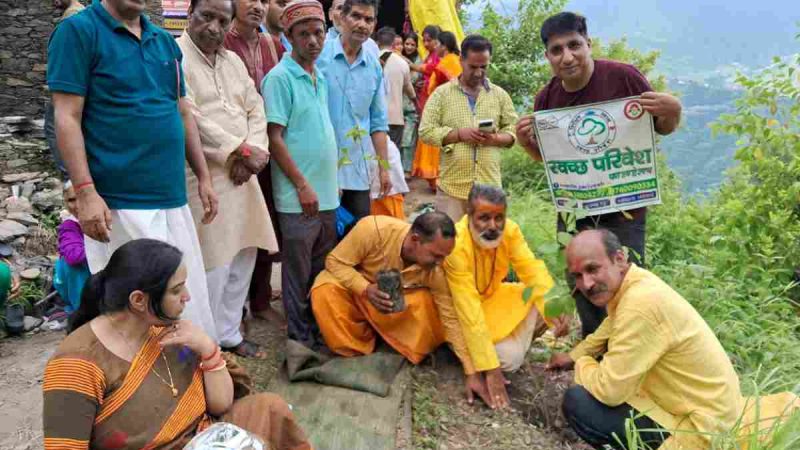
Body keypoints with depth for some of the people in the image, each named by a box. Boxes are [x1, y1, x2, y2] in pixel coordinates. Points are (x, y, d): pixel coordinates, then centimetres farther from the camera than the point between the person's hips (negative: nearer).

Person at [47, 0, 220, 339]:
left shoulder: (166, 42, 14)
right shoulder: (78, 31, -4)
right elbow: (67, 118, -9)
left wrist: (203, 177, 14)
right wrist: (86, 192, -17)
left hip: (173, 197, 6)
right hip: (119, 202, -6)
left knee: (189, 301, 11)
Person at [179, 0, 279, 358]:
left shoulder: (233, 61, 16)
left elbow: (256, 110, 12)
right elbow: (190, 118, -17)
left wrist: (255, 152, -7)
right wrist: (242, 151, -13)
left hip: (241, 173, 8)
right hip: (203, 176, -8)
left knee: (243, 257, 12)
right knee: (213, 266, -6)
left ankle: (228, 333, 28)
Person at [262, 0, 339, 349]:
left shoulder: (320, 77, 12)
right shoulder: (280, 78, -10)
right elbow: (274, 138, -14)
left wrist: (333, 180, 16)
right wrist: (303, 185, -15)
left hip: (327, 192, 7)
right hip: (298, 196, -7)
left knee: (324, 269, 16)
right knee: (299, 272, 4)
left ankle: (322, 329, 30)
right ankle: (301, 340, 18)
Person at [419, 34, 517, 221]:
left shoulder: (500, 95, 11)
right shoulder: (442, 93, 3)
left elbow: (513, 130, 11)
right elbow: (426, 131, -3)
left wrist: (496, 139, -11)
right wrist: (459, 134, -14)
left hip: (488, 185, 2)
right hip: (452, 185, -2)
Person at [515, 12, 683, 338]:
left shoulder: (622, 77, -14)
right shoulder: (547, 98, -2)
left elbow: (663, 128, -1)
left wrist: (672, 111, -24)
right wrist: (526, 142, -8)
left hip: (622, 212, -4)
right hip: (573, 213, 5)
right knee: (584, 298, 18)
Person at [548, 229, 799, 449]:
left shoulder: (640, 303, -30)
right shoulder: (631, 283, -1)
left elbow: (609, 391, -27)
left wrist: (582, 364, -8)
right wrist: (573, 356, 22)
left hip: (701, 427, -9)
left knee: (577, 403, -18)